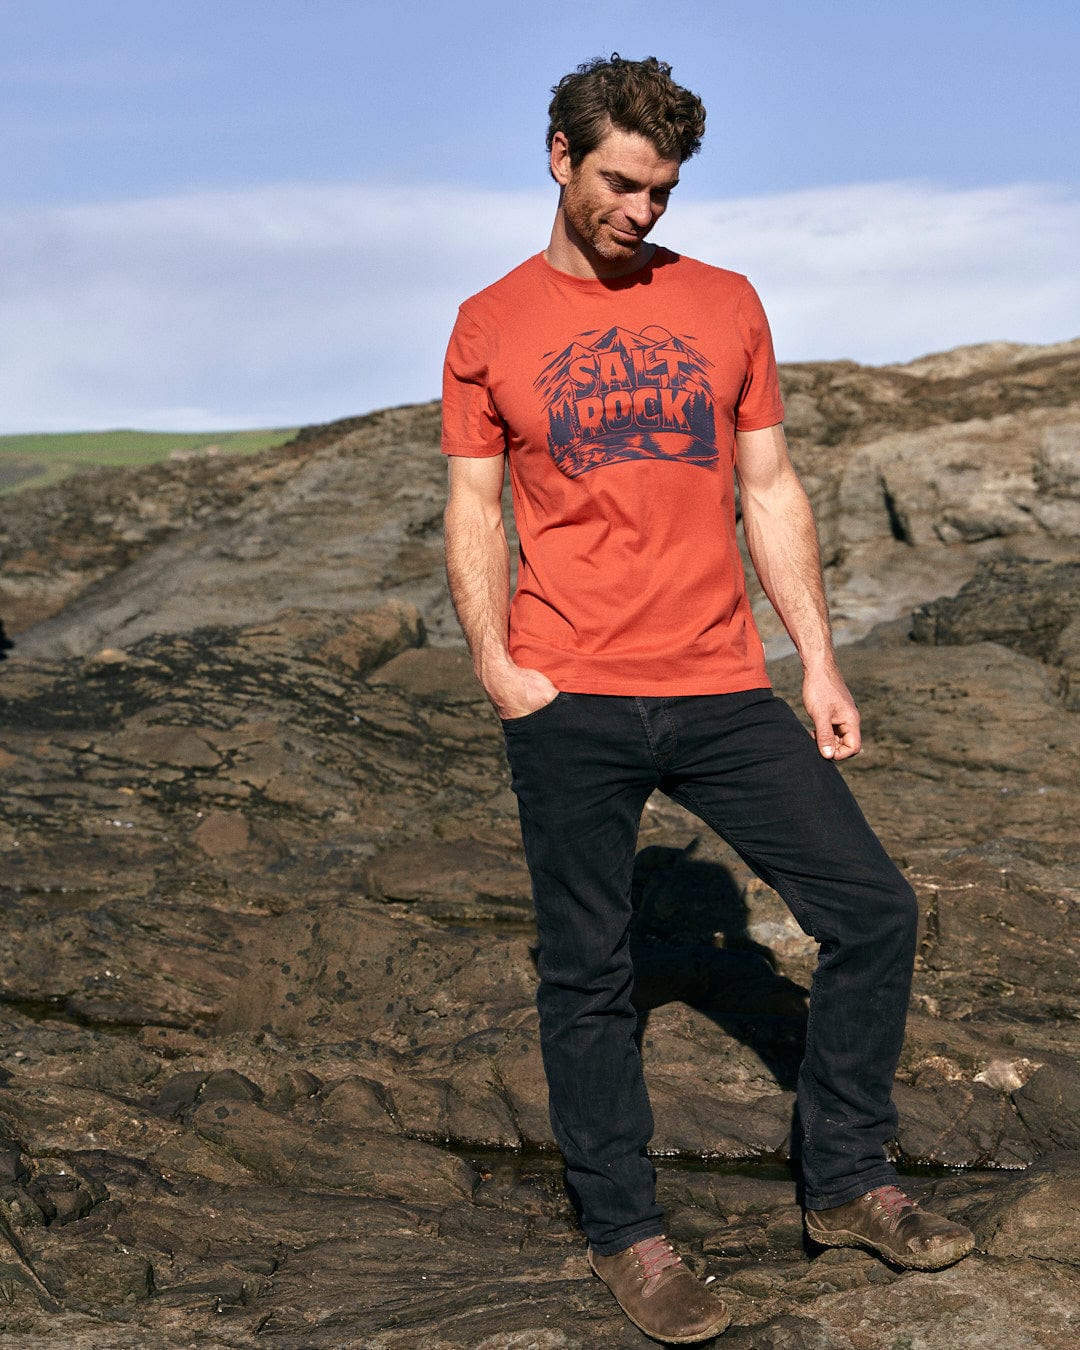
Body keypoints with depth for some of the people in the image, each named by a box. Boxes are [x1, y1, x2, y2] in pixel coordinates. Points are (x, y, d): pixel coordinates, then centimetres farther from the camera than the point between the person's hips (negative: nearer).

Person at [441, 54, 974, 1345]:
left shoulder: (724, 305, 10)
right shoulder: (490, 326, 4)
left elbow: (770, 493, 11)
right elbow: (472, 511, 6)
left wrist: (819, 660, 6)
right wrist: (495, 666, -8)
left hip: (722, 690, 3)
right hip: (571, 705, -2)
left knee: (871, 908, 0)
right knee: (587, 974, 5)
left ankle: (846, 1184, 18)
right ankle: (623, 1231, 21)